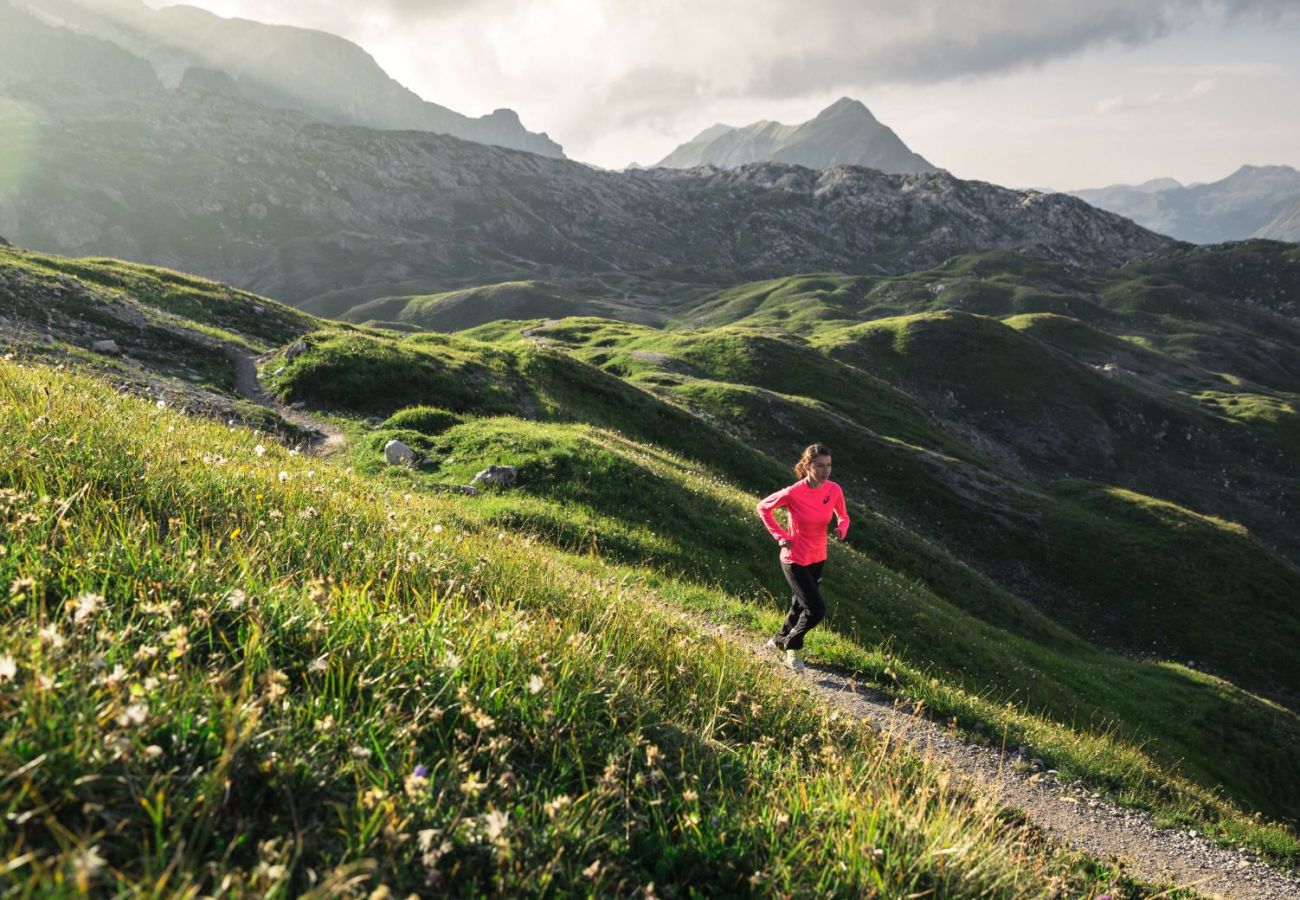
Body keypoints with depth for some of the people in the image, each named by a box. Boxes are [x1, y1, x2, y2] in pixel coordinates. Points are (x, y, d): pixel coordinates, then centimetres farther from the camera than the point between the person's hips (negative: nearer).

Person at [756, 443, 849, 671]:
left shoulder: (834, 490, -12)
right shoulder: (793, 493, -26)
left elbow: (843, 516, 6)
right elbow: (763, 508, -9)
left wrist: (841, 528, -16)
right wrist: (780, 535, -13)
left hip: (818, 558, 6)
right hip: (794, 560, -6)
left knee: (801, 604, 22)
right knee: (817, 609, -8)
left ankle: (781, 639, 48)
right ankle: (793, 646, 19)